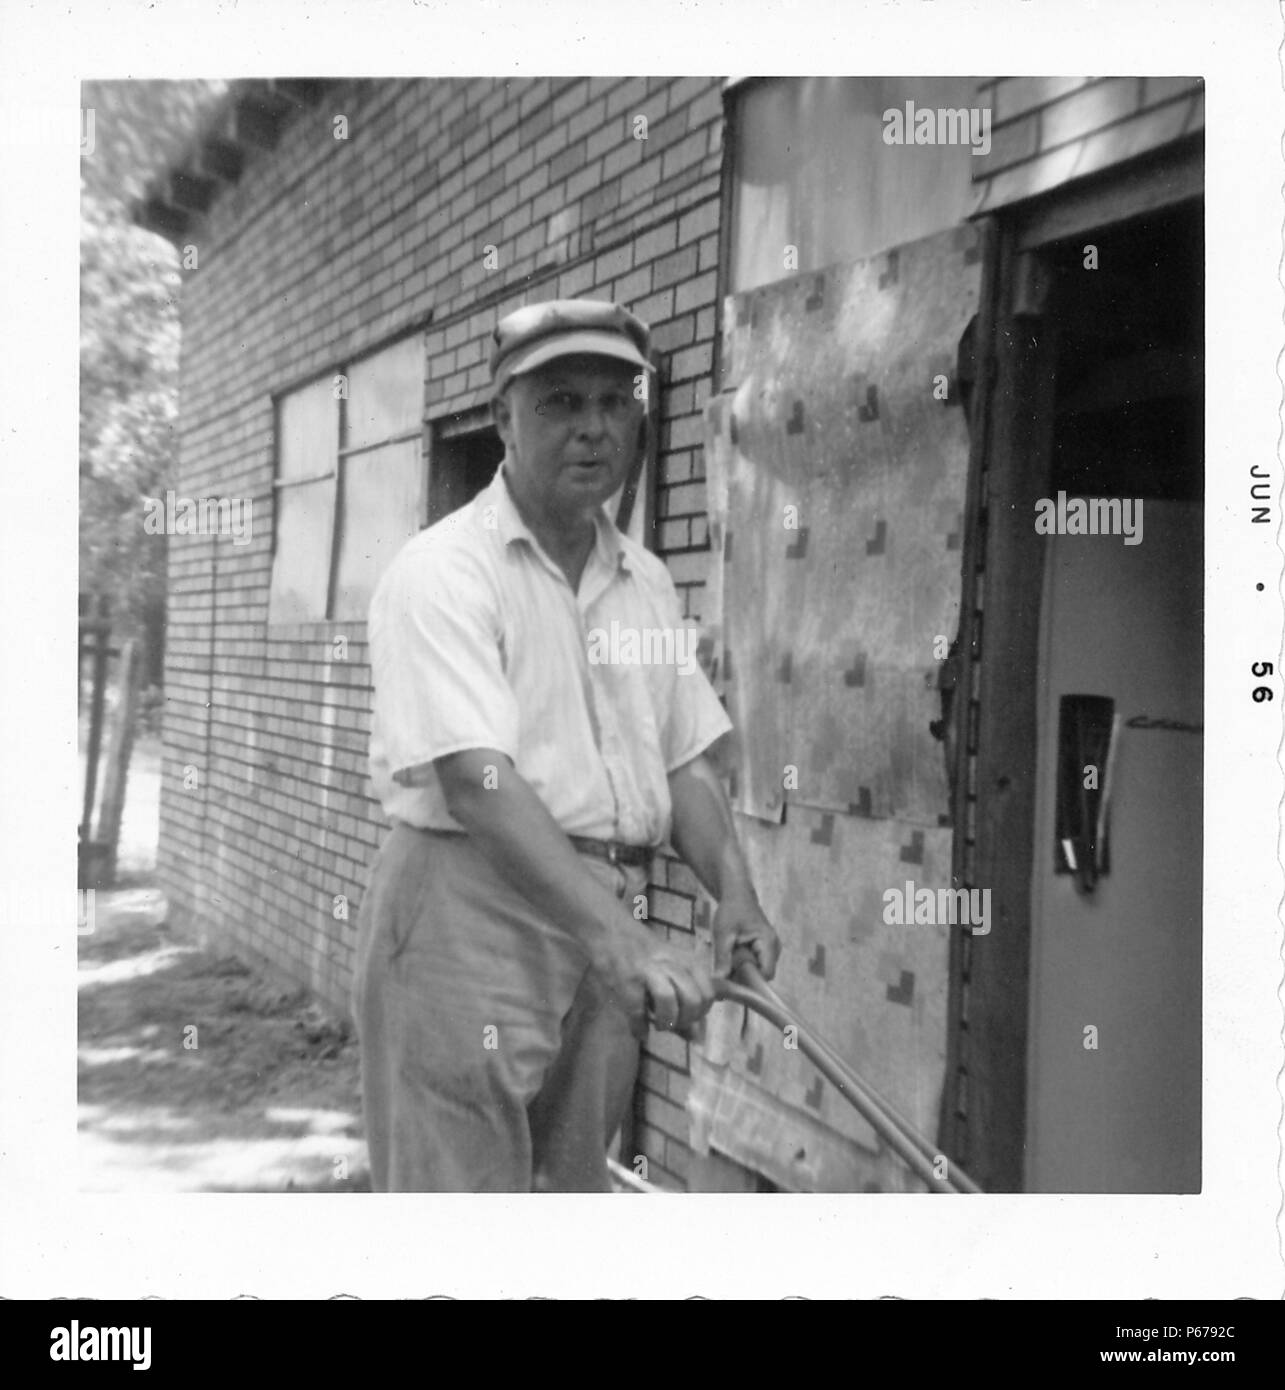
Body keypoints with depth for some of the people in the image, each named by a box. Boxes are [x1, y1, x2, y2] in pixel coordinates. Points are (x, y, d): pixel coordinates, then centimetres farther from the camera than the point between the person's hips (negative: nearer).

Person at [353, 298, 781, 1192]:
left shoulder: (646, 581, 13)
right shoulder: (445, 572, -11)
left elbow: (686, 760, 14)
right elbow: (475, 780, -22)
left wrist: (733, 889, -3)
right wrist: (617, 934, -31)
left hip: (611, 924, 7)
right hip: (469, 910, -7)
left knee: (577, 1185, 16)